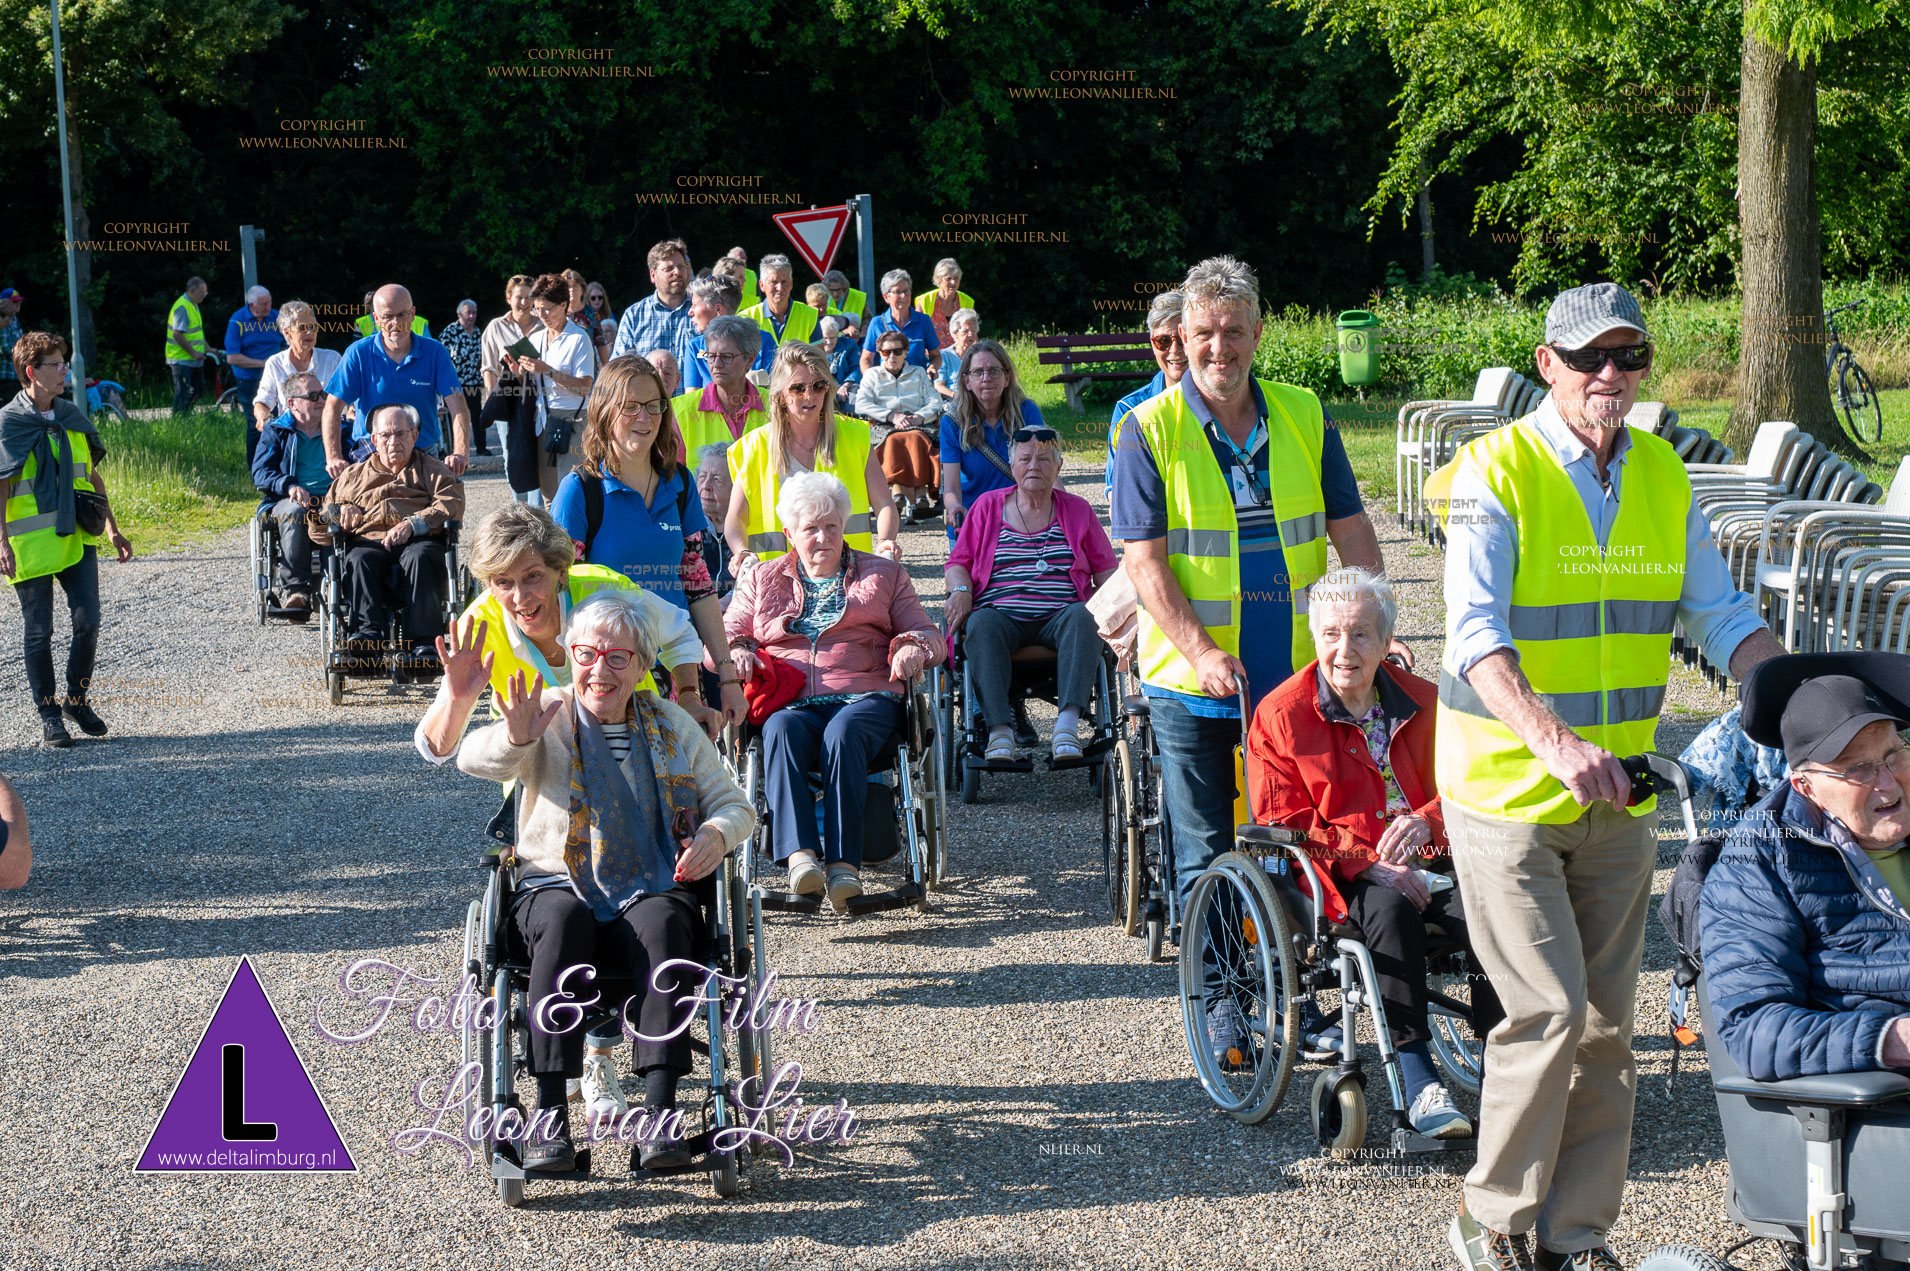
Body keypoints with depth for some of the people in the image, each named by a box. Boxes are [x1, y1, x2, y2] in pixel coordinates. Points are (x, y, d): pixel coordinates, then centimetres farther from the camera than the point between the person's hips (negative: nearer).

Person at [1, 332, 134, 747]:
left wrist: (112, 528, 15)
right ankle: (48, 716, 13)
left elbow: (92, 475, 17)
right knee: (39, 631, 2)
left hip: (77, 538, 4)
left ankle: (76, 698, 18)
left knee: (87, 621, -2)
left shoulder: (73, 417, 9)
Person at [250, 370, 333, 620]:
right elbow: (260, 473, 5)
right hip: (287, 500, -1)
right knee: (295, 512, -39)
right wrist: (288, 486, -16)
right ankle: (295, 588, -40)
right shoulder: (275, 432, 19)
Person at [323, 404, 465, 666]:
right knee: (359, 560, -36)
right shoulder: (353, 475, 34)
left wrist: (412, 524, -10)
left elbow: (452, 503, 6)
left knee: (418, 558, -39)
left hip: (419, 540, -2)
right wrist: (342, 509, 9)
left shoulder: (431, 470, 25)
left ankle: (422, 642, -51)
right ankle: (365, 632, -53)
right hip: (368, 541, 2)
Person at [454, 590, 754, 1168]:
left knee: (661, 921, -34)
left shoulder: (671, 726, 12)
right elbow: (473, 759, -14)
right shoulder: (548, 717, 4)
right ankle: (550, 1113, -36)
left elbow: (734, 804, 16)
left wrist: (717, 834, -8)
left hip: (652, 888, 1)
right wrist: (514, 738, -37)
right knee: (563, 919, -36)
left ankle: (659, 1114, -39)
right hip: (558, 884, -1)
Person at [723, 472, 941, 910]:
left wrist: (913, 648, -5)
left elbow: (926, 633, 20)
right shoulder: (760, 581, 27)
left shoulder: (883, 575, 25)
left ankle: (844, 862, -47)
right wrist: (737, 652, -5)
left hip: (865, 699, -1)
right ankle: (800, 855, -51)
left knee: (843, 732, -38)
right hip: (790, 702, 1)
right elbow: (725, 636, 20)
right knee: (781, 729, -37)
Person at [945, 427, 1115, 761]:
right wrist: (961, 590, -6)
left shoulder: (1078, 511, 18)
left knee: (1082, 618, -35)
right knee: (981, 624, -36)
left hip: (1059, 617, 0)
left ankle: (1067, 722, -47)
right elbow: (957, 564, 17)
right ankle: (1000, 729, -45)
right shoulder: (987, 506, 17)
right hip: (1002, 615, 0)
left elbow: (1106, 571, 16)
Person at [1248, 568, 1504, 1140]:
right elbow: (1282, 824, -4)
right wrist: (1369, 866, -17)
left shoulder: (1423, 702, 9)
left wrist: (1427, 820, -15)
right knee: (1390, 910, -36)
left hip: (1425, 862, 3)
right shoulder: (1281, 714, -1)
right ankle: (1417, 1082, -33)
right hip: (1341, 877, -3)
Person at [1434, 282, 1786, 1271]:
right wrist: (1553, 742, -39)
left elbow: (1722, 619, 9)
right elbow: (1474, 636, -23)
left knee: (1606, 1024, 8)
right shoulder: (1495, 475, -12)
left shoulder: (1664, 480, 6)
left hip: (1616, 794, 6)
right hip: (1505, 787, -6)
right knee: (1548, 1011, -11)